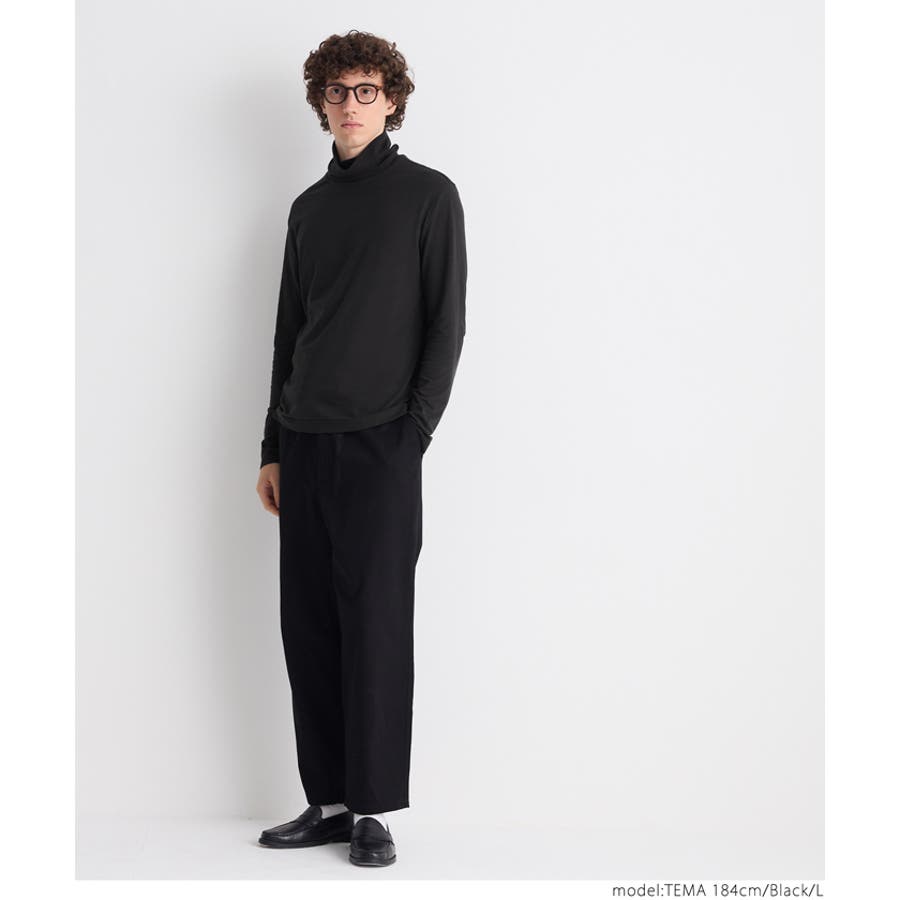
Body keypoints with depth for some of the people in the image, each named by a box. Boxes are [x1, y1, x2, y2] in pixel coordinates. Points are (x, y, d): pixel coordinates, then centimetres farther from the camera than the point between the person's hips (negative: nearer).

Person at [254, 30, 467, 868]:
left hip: (380, 444, -5)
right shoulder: (309, 207, 17)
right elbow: (288, 331, 18)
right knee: (308, 627, 6)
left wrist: (415, 429, -12)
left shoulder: (428, 195, 2)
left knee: (374, 627, -4)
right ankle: (328, 801, 14)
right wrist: (272, 446, 13)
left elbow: (445, 323, -3)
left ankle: (374, 808, 3)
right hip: (305, 445, 5)